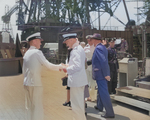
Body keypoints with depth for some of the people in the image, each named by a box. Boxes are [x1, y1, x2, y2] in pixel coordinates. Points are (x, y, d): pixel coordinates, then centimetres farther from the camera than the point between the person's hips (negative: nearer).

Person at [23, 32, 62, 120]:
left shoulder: (26, 53, 12)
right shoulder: (37, 52, -11)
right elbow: (48, 65, -12)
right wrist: (59, 67, 2)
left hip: (26, 84, 8)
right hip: (35, 84, -8)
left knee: (29, 107, 14)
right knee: (37, 107, -2)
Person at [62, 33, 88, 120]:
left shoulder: (76, 50, -19)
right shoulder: (79, 48, 13)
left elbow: (78, 66, -26)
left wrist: (67, 69, -13)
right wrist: (68, 66, 12)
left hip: (76, 80, -11)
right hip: (80, 80, 11)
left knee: (77, 104, -1)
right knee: (80, 103, 23)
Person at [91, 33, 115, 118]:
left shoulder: (98, 48, -18)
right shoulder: (103, 47, 12)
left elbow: (103, 61, -26)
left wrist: (106, 74, -24)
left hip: (100, 74, -10)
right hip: (103, 74, 10)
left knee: (104, 93, -5)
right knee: (102, 91, 22)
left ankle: (110, 113, -1)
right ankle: (100, 107, 39)